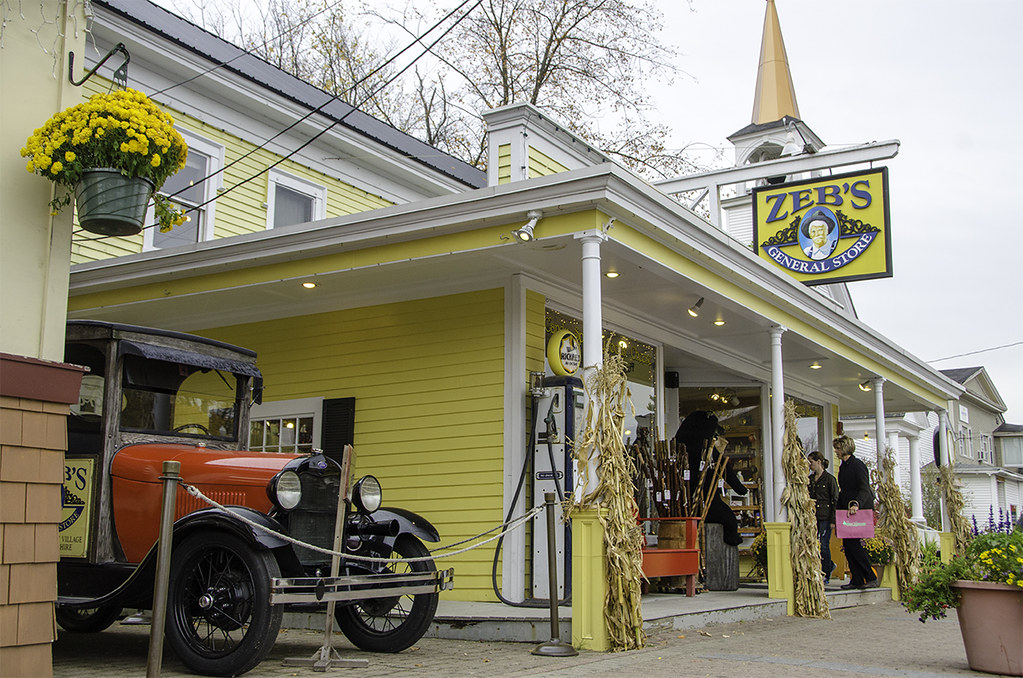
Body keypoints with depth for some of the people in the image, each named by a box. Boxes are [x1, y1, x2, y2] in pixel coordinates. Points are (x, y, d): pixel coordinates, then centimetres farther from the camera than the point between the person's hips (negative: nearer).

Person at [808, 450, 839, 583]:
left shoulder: (830, 479, -5)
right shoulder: (809, 479, 13)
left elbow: (835, 500, -6)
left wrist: (833, 519, -11)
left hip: (825, 517, -6)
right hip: (813, 516, 6)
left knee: (824, 546, -5)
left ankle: (826, 575, 6)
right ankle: (829, 566, 22)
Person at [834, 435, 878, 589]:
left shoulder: (858, 465, -11)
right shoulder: (843, 467, 16)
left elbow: (864, 489, -20)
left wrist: (856, 504, -34)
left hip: (860, 511, -9)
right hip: (846, 511, 9)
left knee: (854, 544, -11)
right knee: (847, 545, 4)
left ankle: (871, 578, -3)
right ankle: (856, 580, 8)